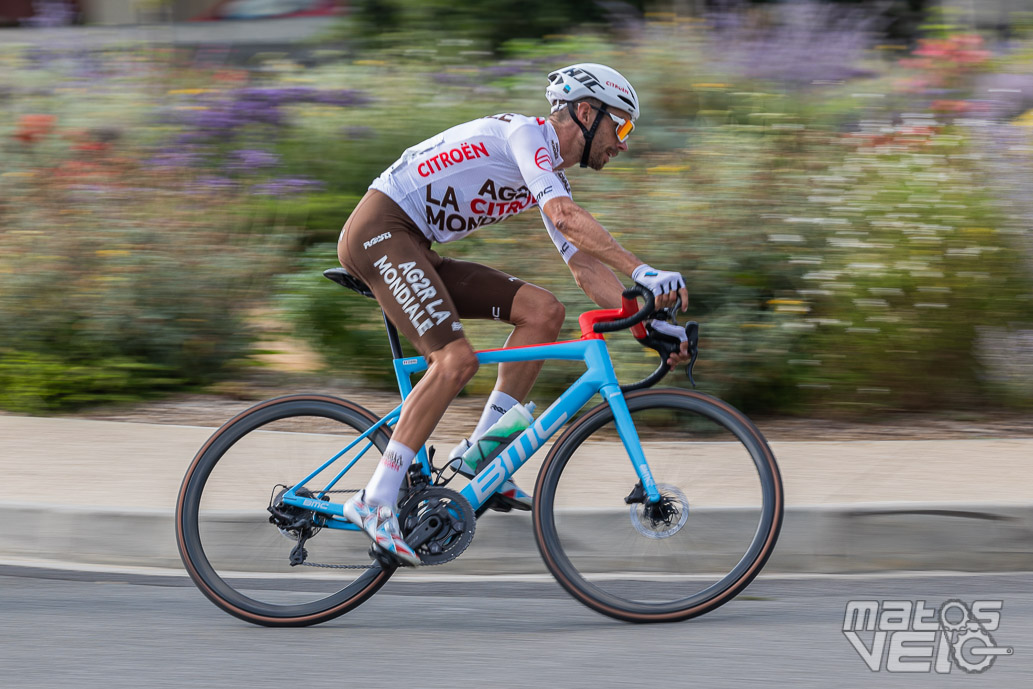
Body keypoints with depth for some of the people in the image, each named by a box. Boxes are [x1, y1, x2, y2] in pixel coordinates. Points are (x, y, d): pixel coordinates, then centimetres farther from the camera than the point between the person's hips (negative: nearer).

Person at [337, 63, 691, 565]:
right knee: (456, 359, -24)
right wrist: (643, 272, -35)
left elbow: (586, 266, 14)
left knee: (543, 311, -1)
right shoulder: (525, 132, -12)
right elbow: (565, 216, -28)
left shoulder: (551, 176, 17)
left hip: (414, 248, 10)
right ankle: (376, 503, -21)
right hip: (379, 228, -10)